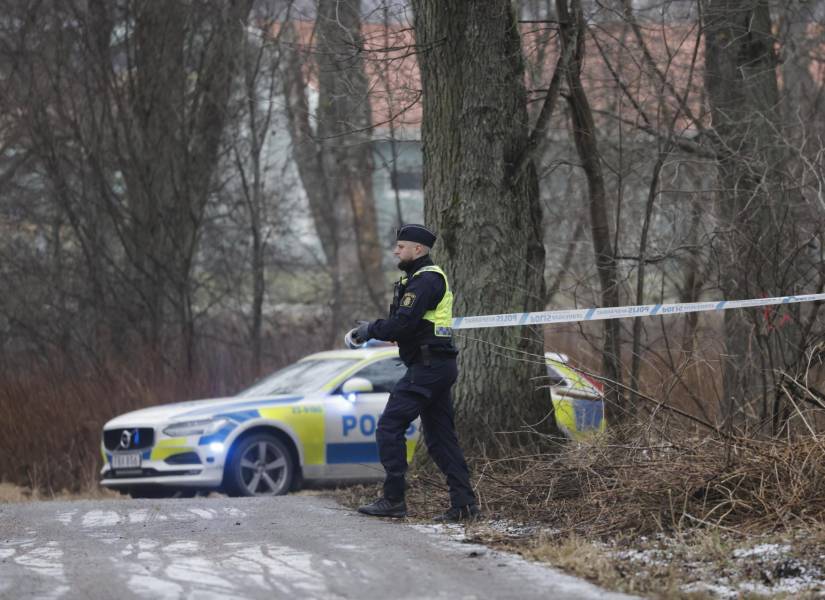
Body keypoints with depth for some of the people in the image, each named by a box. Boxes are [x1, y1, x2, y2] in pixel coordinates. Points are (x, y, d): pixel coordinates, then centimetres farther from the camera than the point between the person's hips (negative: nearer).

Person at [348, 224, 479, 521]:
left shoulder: (425, 280, -13)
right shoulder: (430, 277, 21)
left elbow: (404, 323, -22)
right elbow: (403, 322, 20)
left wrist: (372, 330, -9)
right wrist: (371, 328, 9)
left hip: (426, 367, -11)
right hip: (441, 365, 11)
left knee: (389, 427, -9)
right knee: (440, 437, 10)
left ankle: (393, 499, -10)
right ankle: (464, 504, 6)